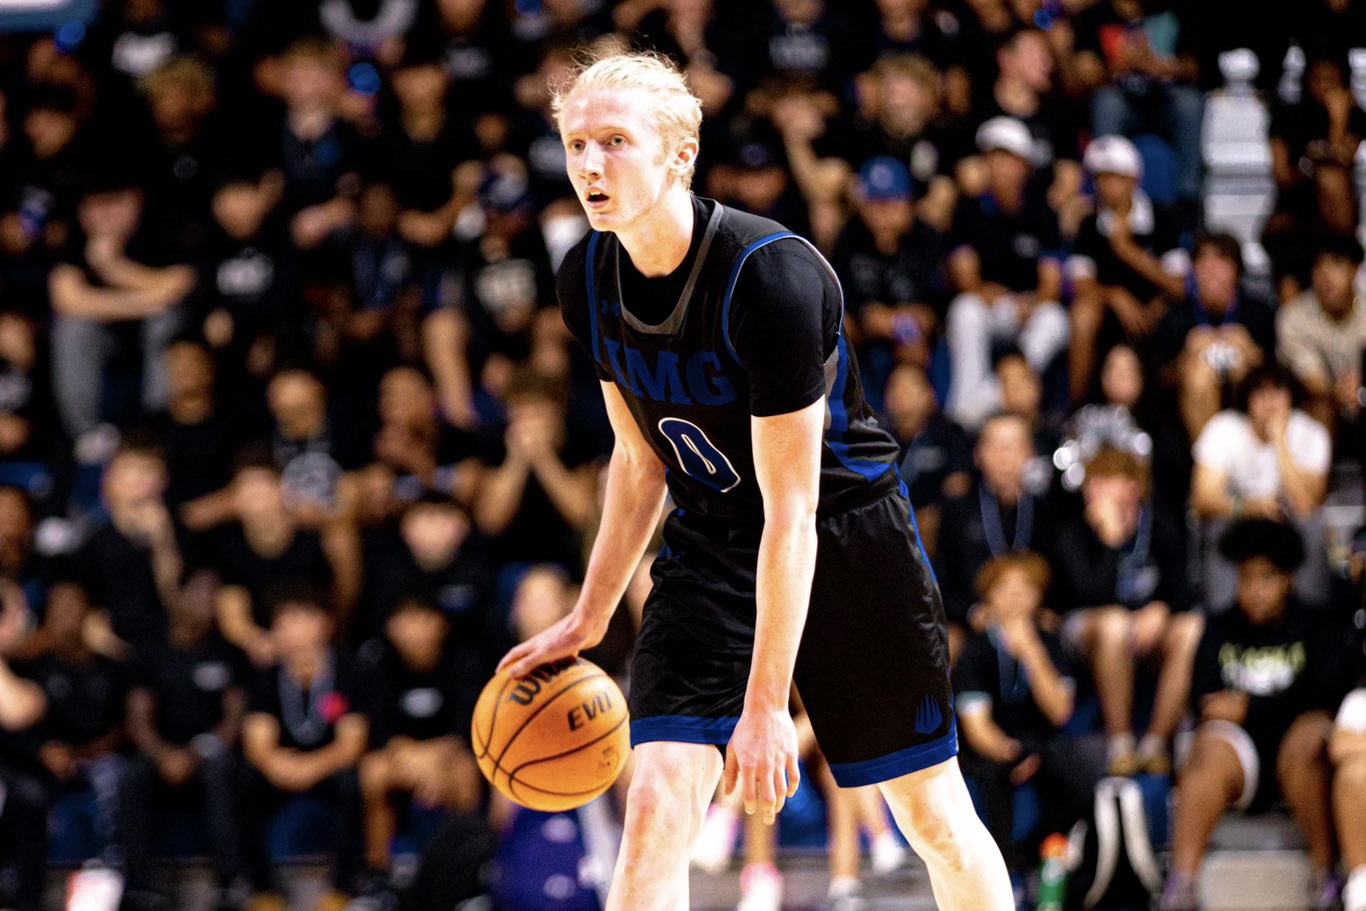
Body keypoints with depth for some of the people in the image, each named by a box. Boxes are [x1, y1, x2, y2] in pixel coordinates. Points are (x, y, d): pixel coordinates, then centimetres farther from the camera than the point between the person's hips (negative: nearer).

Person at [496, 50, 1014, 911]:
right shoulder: (591, 279, -6)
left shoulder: (773, 275, -27)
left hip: (848, 534, -4)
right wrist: (589, 618, 12)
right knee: (657, 807, -14)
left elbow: (789, 511, -27)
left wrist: (767, 705, -27)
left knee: (936, 817, 6)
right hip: (711, 546, 4)